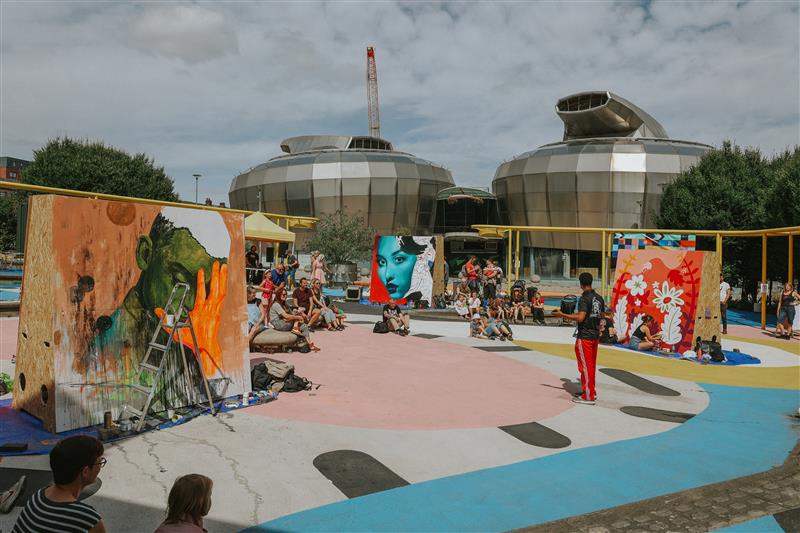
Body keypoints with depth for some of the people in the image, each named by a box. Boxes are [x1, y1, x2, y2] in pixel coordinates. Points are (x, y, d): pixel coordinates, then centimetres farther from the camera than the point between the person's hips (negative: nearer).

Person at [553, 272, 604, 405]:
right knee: (591, 365, 17)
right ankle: (591, 392, 27)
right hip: (595, 335, 8)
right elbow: (602, 315, 16)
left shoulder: (584, 298, -17)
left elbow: (580, 318, -26)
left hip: (584, 336, -8)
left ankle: (588, 396, 2)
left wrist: (562, 315, -22)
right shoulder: (599, 298, 8)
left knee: (585, 366, -2)